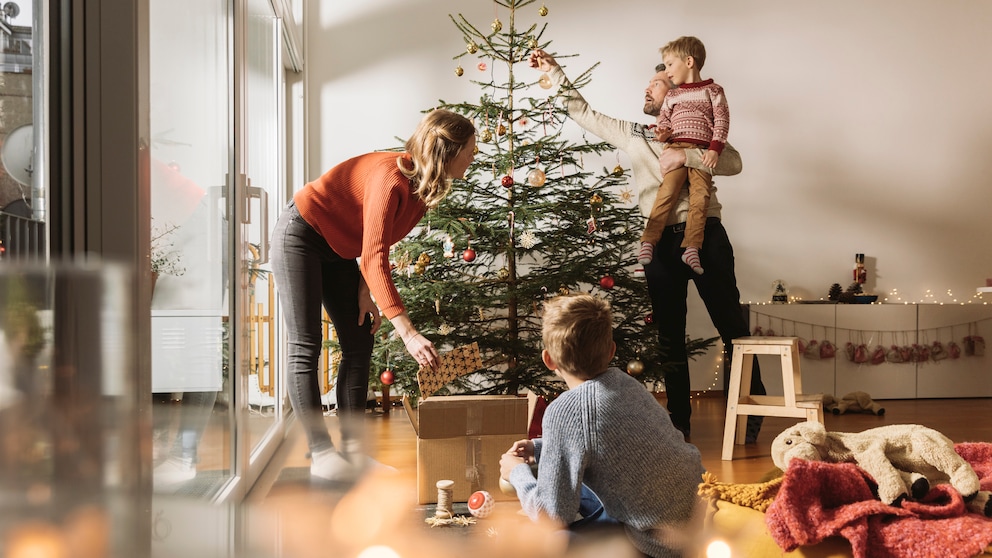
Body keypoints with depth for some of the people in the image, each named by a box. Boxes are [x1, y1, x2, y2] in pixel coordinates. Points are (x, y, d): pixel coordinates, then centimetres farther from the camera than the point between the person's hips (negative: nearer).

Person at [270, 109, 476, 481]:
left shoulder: (425, 185, -6)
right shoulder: (391, 178, -34)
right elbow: (374, 257, -38)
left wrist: (366, 290, -8)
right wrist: (408, 332, -43)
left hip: (339, 249, 9)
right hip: (300, 236, -9)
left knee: (359, 344, 3)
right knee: (305, 349, -7)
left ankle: (352, 449, 5)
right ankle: (320, 454, -4)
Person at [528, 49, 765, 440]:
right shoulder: (632, 134, 18)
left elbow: (733, 162, -8)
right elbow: (584, 114, 22)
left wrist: (685, 155, -19)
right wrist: (553, 72, 19)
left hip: (704, 235, -4)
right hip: (660, 242, 4)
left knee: (732, 327, -3)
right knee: (669, 336, 8)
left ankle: (749, 417, 5)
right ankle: (678, 422, 17)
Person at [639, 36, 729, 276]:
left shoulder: (712, 90, 12)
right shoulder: (672, 95, 23)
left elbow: (722, 119, 4)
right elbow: (663, 120, 22)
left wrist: (715, 148, -8)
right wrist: (661, 133, -3)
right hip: (676, 148, 1)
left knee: (700, 197, -14)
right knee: (667, 191, -18)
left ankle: (691, 248, -15)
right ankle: (648, 241, -21)